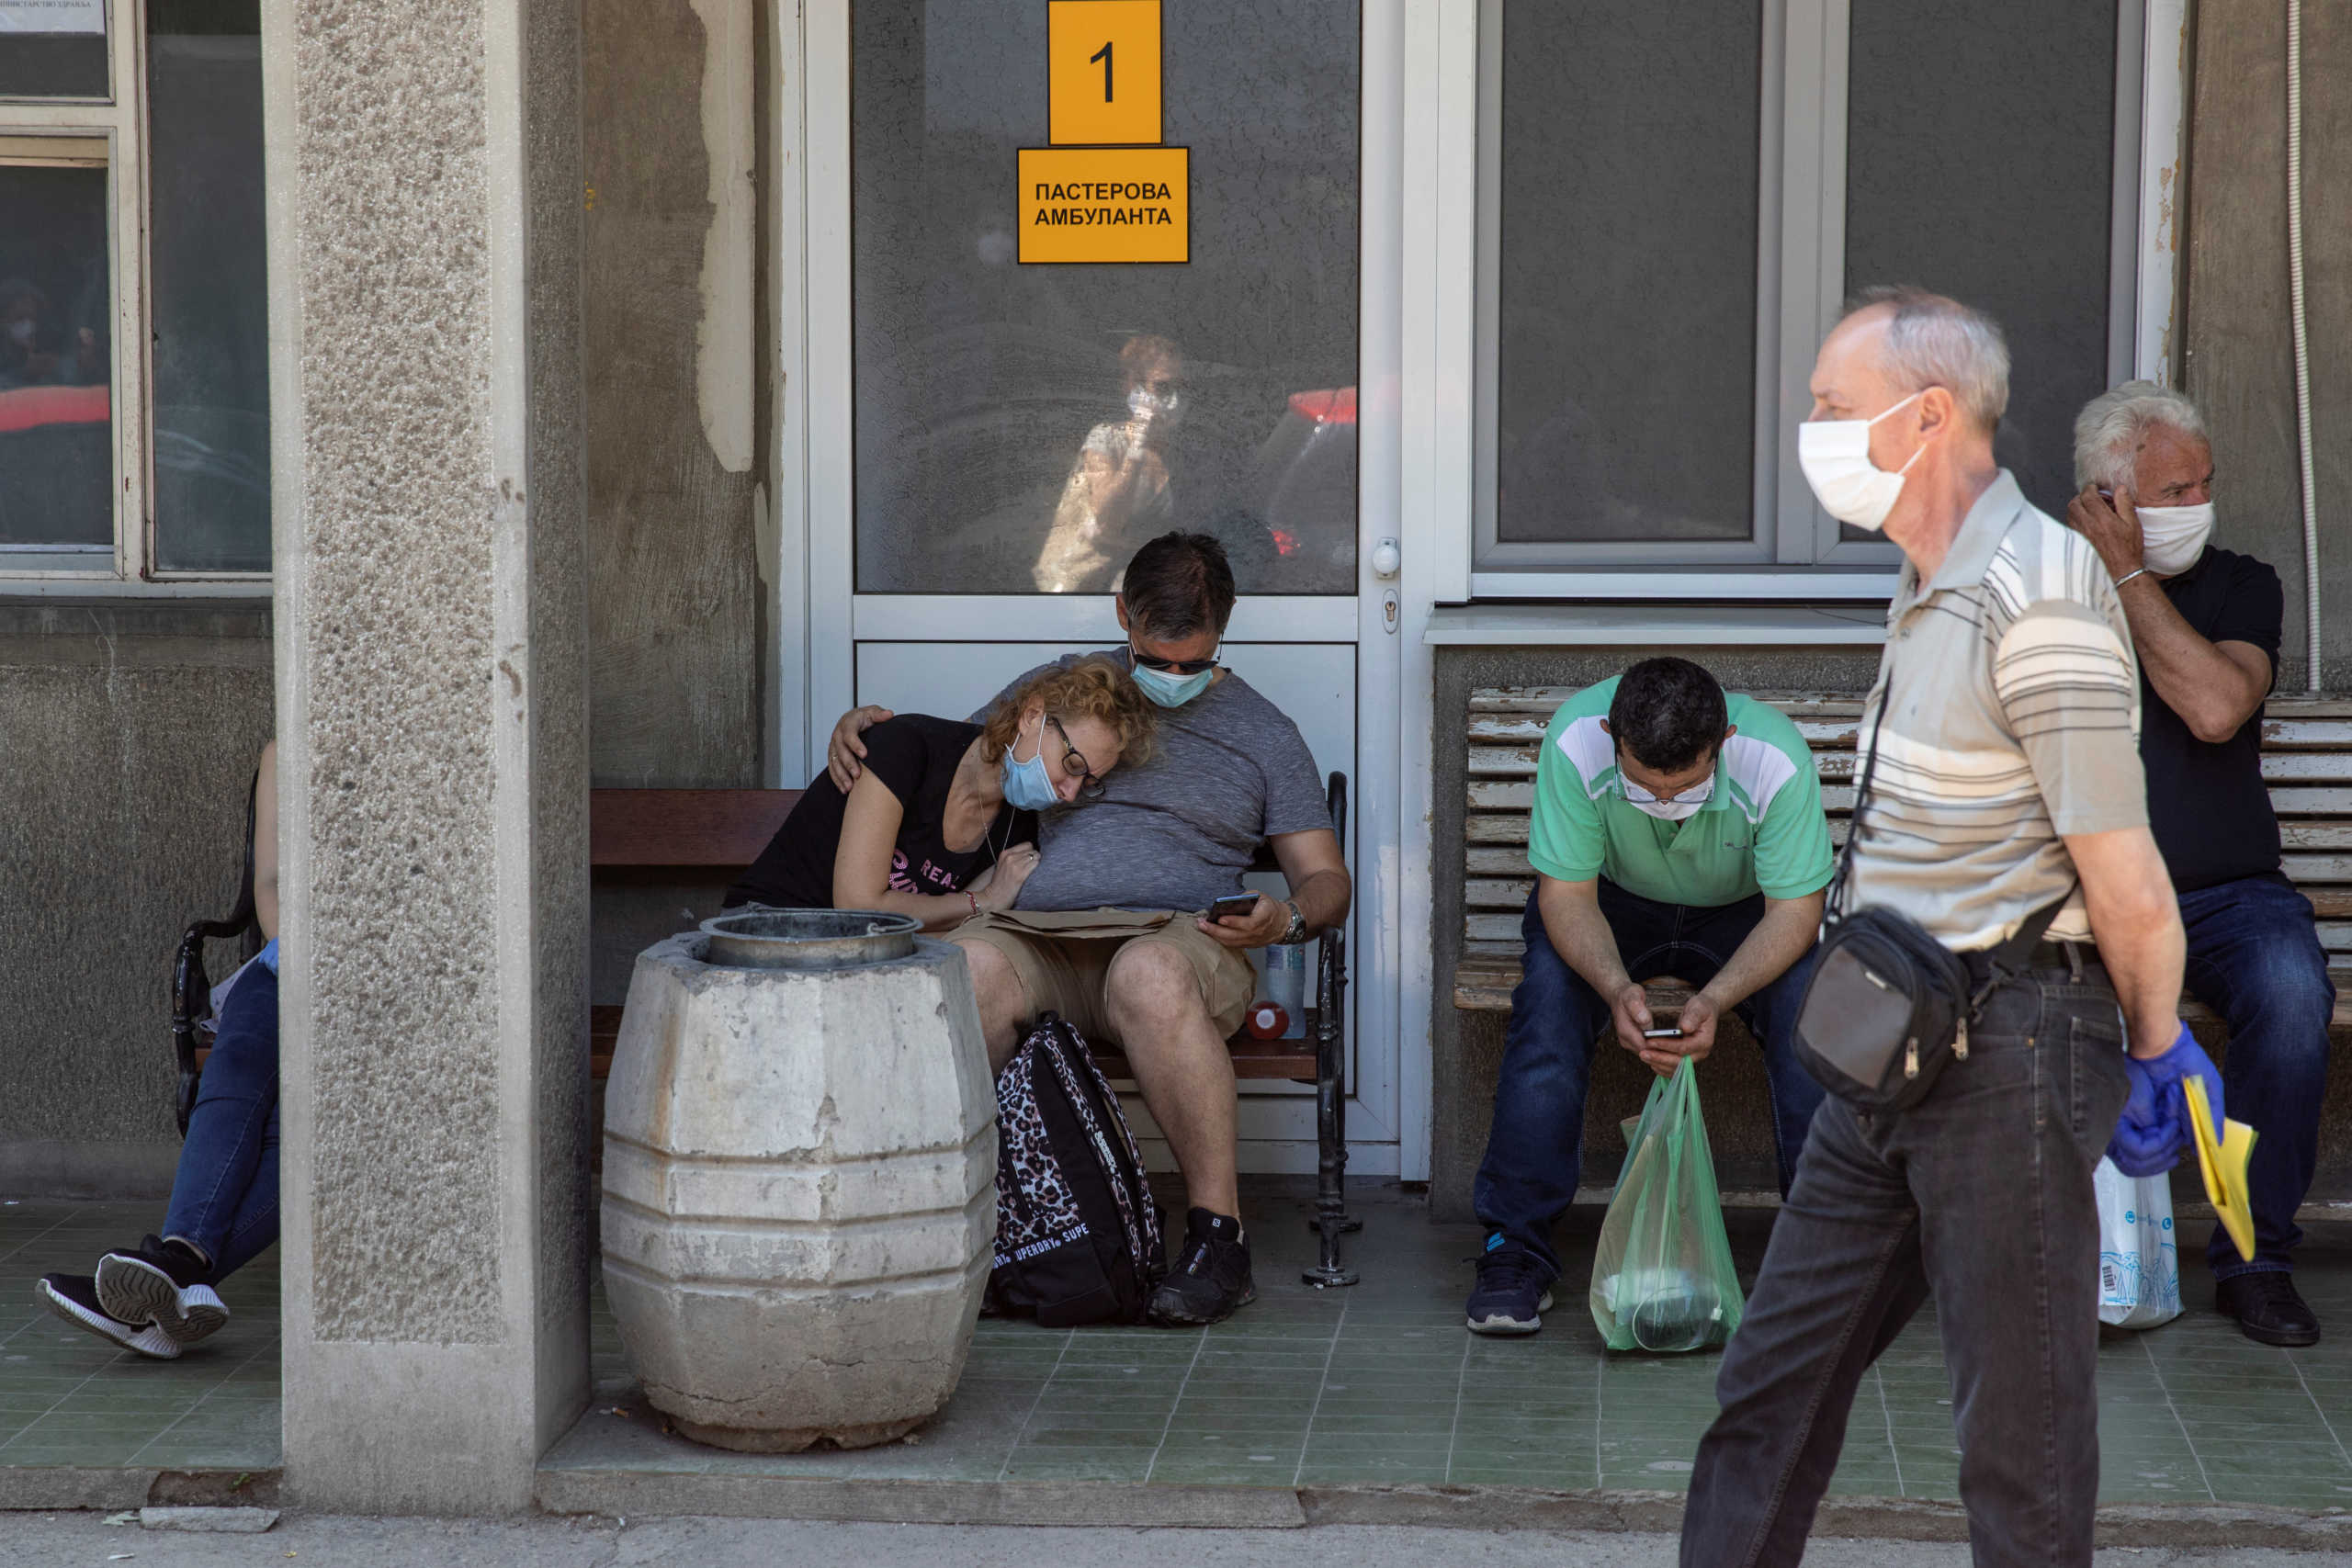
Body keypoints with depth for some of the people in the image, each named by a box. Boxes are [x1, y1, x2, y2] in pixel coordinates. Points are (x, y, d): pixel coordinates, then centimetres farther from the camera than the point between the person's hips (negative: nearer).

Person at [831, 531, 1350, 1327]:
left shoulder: (1263, 732, 18)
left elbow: (1326, 880, 16)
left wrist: (1286, 918, -9)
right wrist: (861, 724, 10)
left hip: (1175, 939, -1)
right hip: (1035, 937, 2)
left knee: (1149, 975, -41)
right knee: (962, 967, -36)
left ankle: (1219, 1233, -34)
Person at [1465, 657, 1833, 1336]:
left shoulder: (1775, 758, -32)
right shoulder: (1575, 739, -31)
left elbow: (1795, 910, -24)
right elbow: (1566, 893, -23)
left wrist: (1715, 998, -40)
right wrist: (1617, 986, -41)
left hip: (1743, 910, 0)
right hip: (1612, 903, 0)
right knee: (1549, 999, -29)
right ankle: (1514, 1248, -18)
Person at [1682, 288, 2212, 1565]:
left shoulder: (2036, 596, -19)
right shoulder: (1931, 589, 13)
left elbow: (2130, 889, -18)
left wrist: (2155, 1044, -2)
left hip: (2006, 1051, -9)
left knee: (2019, 1426, 3)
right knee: (1774, 1376, 13)